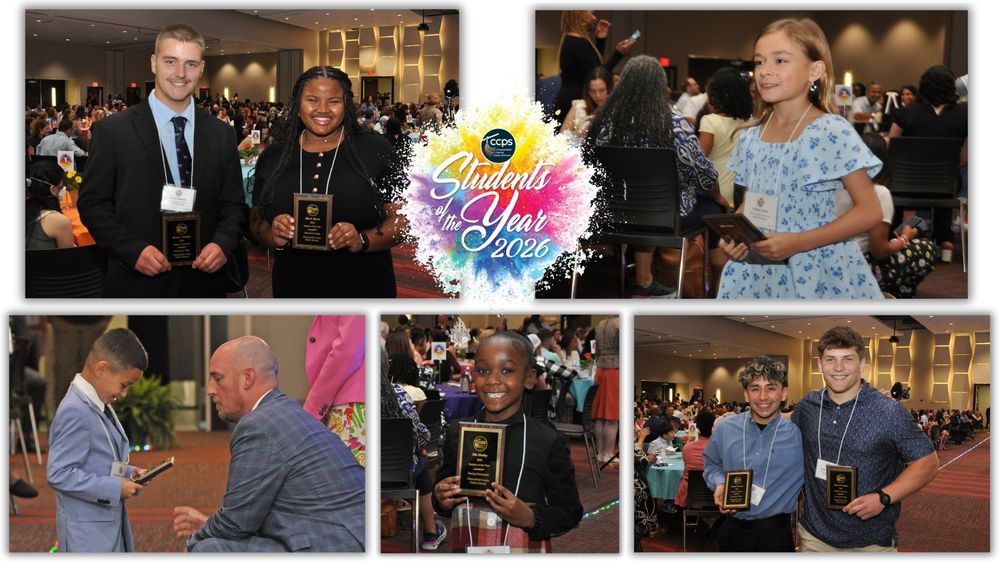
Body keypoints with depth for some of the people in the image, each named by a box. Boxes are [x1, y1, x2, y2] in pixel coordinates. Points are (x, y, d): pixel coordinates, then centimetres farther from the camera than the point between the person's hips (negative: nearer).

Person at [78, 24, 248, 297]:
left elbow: (233, 205, 10)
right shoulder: (112, 131, -3)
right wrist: (133, 251, -16)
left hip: (204, 282, 3)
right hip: (138, 284, -3)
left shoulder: (222, 136, 7)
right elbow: (92, 203, -3)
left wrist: (222, 244, -10)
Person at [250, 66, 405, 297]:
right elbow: (256, 221, 11)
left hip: (364, 287, -2)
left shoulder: (376, 150, -2)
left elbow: (402, 218, -5)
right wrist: (273, 236, -11)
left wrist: (363, 241, -22)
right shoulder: (274, 157, 6)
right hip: (293, 289, 3)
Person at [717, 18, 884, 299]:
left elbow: (869, 211, -13)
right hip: (759, 273, 5)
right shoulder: (750, 139, 6)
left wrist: (798, 242, -20)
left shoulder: (832, 132, -11)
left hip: (819, 275, -5)